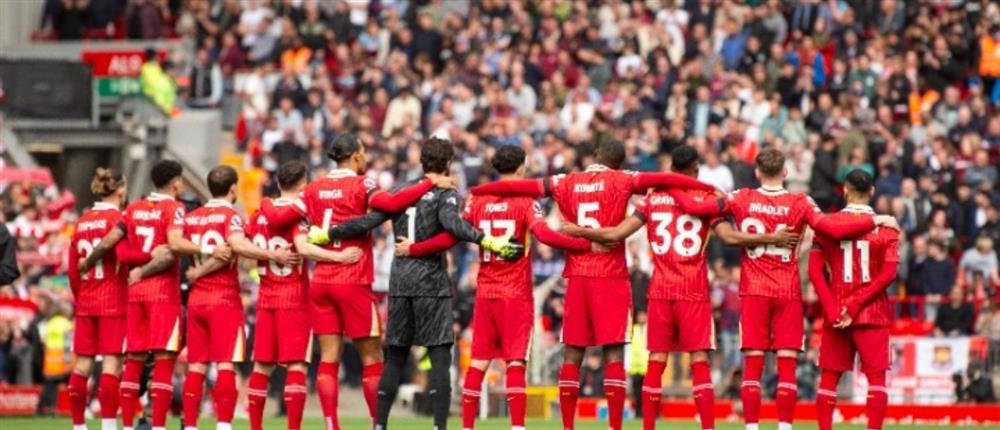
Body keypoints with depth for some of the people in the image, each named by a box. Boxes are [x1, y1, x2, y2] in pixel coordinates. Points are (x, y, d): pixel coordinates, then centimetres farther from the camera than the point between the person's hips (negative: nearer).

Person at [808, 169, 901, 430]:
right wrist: (856, 305, -11)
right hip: (873, 314, -1)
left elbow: (815, 270, -6)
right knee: (876, 376, 0)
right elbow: (889, 274, -10)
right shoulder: (886, 227, -2)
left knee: (829, 377, 8)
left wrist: (833, 310, -9)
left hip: (836, 313, 1)